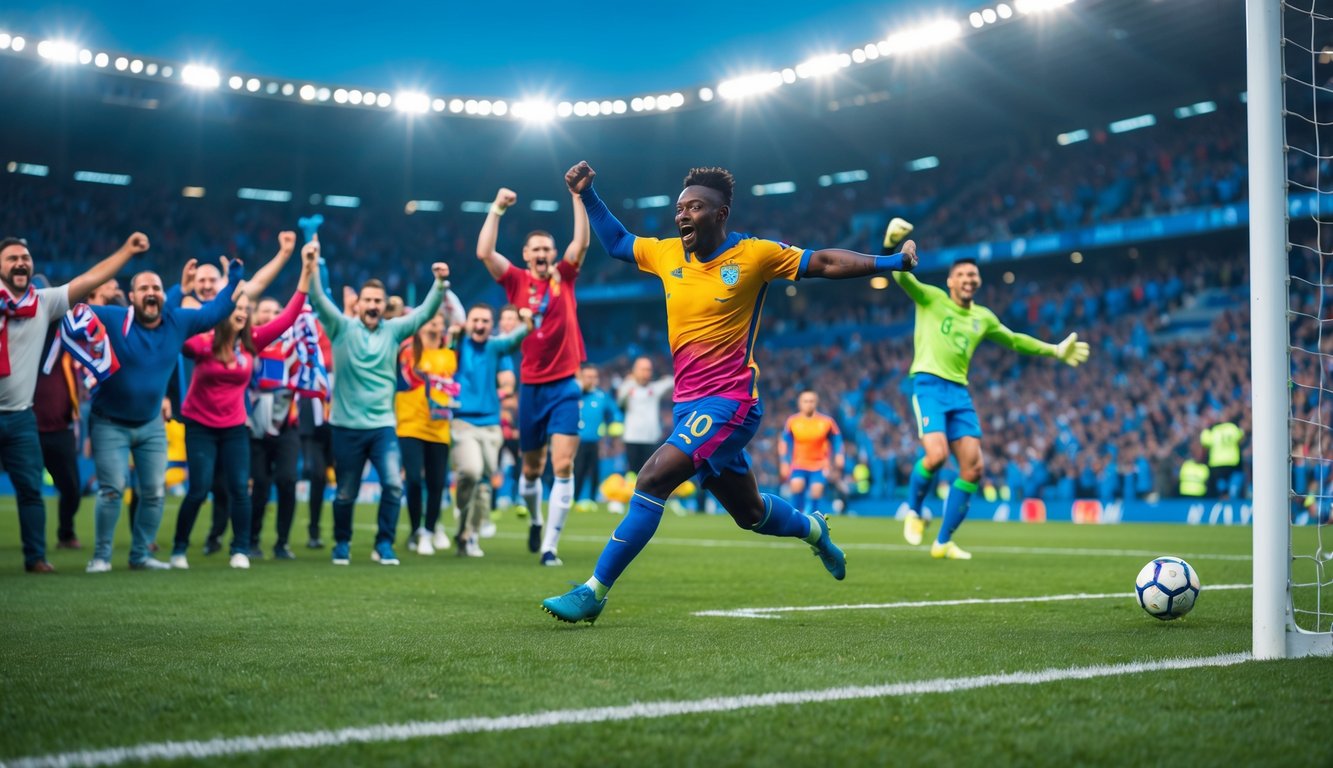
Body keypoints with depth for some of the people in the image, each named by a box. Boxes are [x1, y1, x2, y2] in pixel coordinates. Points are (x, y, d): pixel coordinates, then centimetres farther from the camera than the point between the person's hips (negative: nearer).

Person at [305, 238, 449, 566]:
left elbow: (425, 312, -5)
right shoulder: (342, 328, -2)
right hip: (347, 426, -1)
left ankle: (384, 544, 2)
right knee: (346, 493, 8)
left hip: (383, 425, 1)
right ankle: (342, 544, 30)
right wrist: (311, 268, -32)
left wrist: (440, 283, -22)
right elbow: (319, 300, -15)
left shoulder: (393, 330, 5)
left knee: (393, 484, -14)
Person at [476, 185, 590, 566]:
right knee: (531, 468, 14)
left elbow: (581, 243, -9)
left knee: (563, 466, -12)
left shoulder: (564, 278, 4)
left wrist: (577, 197, -12)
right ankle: (536, 521, 42)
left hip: (564, 386, -1)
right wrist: (498, 208, -10)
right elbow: (484, 252, -9)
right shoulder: (517, 281, 3)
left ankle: (550, 545, -8)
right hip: (530, 386, 1)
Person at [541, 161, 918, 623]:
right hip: (689, 405, 7)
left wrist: (891, 262, -4)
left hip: (728, 401, -6)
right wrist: (587, 195, 14)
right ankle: (813, 529, 49)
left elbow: (825, 263, 1)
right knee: (748, 513, 18)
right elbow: (617, 243, 24)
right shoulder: (667, 254, 7)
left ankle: (594, 592, -18)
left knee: (653, 480, -22)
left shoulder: (754, 254, -6)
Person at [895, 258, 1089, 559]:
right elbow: (901, 276, -10)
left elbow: (1015, 340, 34)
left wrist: (1055, 350, 30)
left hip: (959, 393, 6)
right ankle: (914, 512, 4)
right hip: (929, 385, -6)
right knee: (937, 455, -26)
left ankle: (943, 542, 8)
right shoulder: (931, 299, 5)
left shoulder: (983, 317, 20)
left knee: (972, 468, -5)